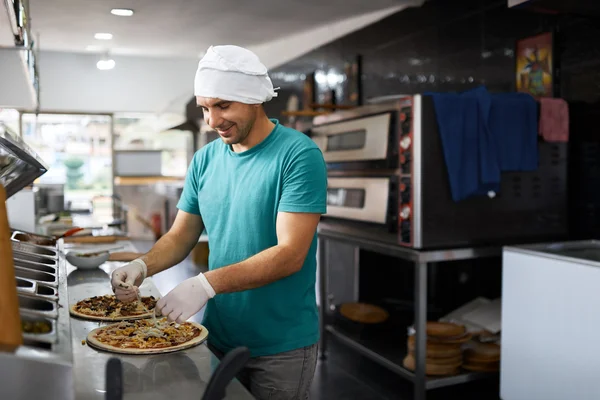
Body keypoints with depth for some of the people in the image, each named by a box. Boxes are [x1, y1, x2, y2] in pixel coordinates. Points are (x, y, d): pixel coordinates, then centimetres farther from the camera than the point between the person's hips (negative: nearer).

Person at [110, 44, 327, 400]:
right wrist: (143, 265, -12)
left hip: (281, 345, -5)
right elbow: (181, 236, 7)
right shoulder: (205, 160, 2)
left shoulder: (298, 155, -16)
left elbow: (290, 254, -22)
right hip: (219, 335, 5)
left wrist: (207, 284, -31)